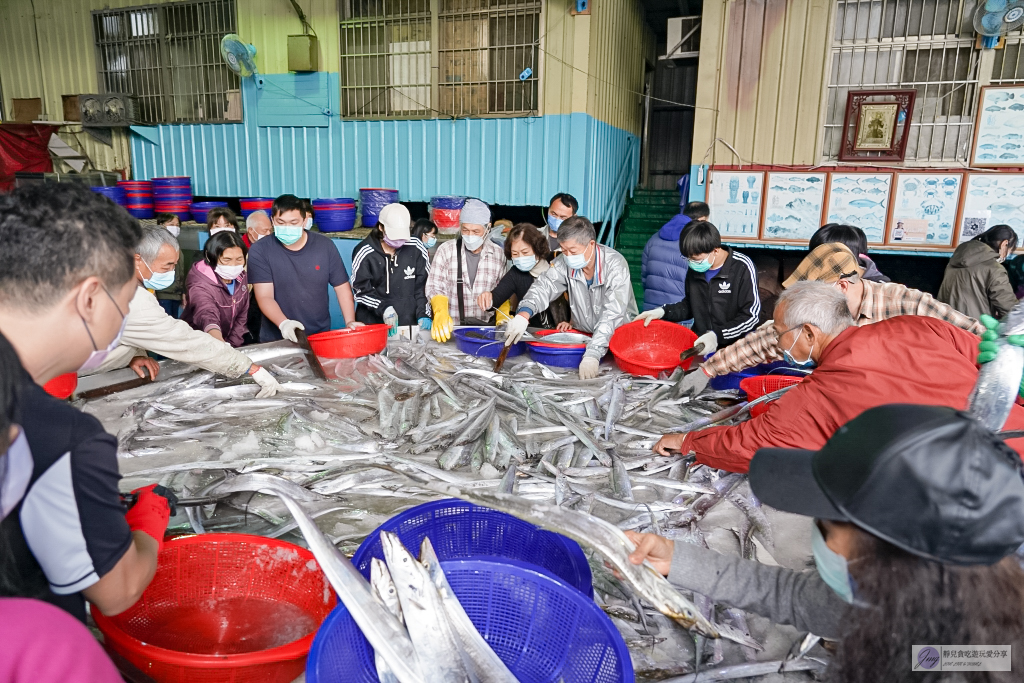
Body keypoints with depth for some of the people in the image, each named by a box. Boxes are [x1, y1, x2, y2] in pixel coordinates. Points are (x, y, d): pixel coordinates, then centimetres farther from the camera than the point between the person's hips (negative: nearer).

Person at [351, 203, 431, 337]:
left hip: (410, 322, 1)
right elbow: (361, 290, -4)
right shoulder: (364, 252, -6)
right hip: (373, 323, -1)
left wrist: (423, 314, -4)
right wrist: (383, 308, -18)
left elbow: (423, 285, 4)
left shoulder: (416, 248, -2)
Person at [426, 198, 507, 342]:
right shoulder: (445, 250, 1)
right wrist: (441, 312, -20)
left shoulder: (498, 254, 7)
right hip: (452, 326, 0)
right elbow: (435, 287, -1)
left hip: (487, 326, 1)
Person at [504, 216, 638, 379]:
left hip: (618, 336, -4)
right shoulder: (564, 263, -6)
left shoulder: (615, 265, -21)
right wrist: (524, 313, -35)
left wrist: (593, 354, -41)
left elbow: (613, 314, -30)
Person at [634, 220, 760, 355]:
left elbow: (751, 317, -11)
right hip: (697, 343, 5)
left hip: (732, 347, -5)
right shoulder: (695, 267, 4)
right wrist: (662, 312, 1)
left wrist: (717, 335, -22)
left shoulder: (742, 268, -12)